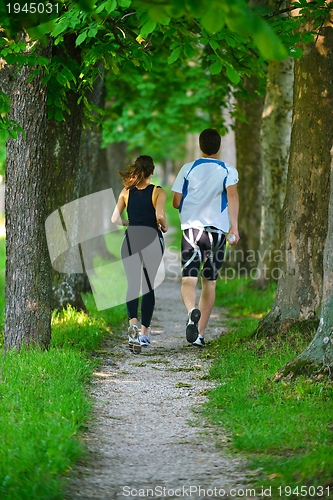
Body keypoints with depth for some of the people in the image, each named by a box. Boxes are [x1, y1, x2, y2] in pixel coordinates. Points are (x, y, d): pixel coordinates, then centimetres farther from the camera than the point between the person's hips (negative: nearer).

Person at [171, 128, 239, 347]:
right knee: (209, 282, 12)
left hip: (191, 228, -1)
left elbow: (176, 202, 5)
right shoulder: (229, 171, 4)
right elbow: (232, 195, -12)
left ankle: (192, 310, -39)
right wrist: (234, 227, -17)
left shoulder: (188, 169, 6)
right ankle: (200, 334, 12)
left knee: (189, 280, -7)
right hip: (217, 231, 1)